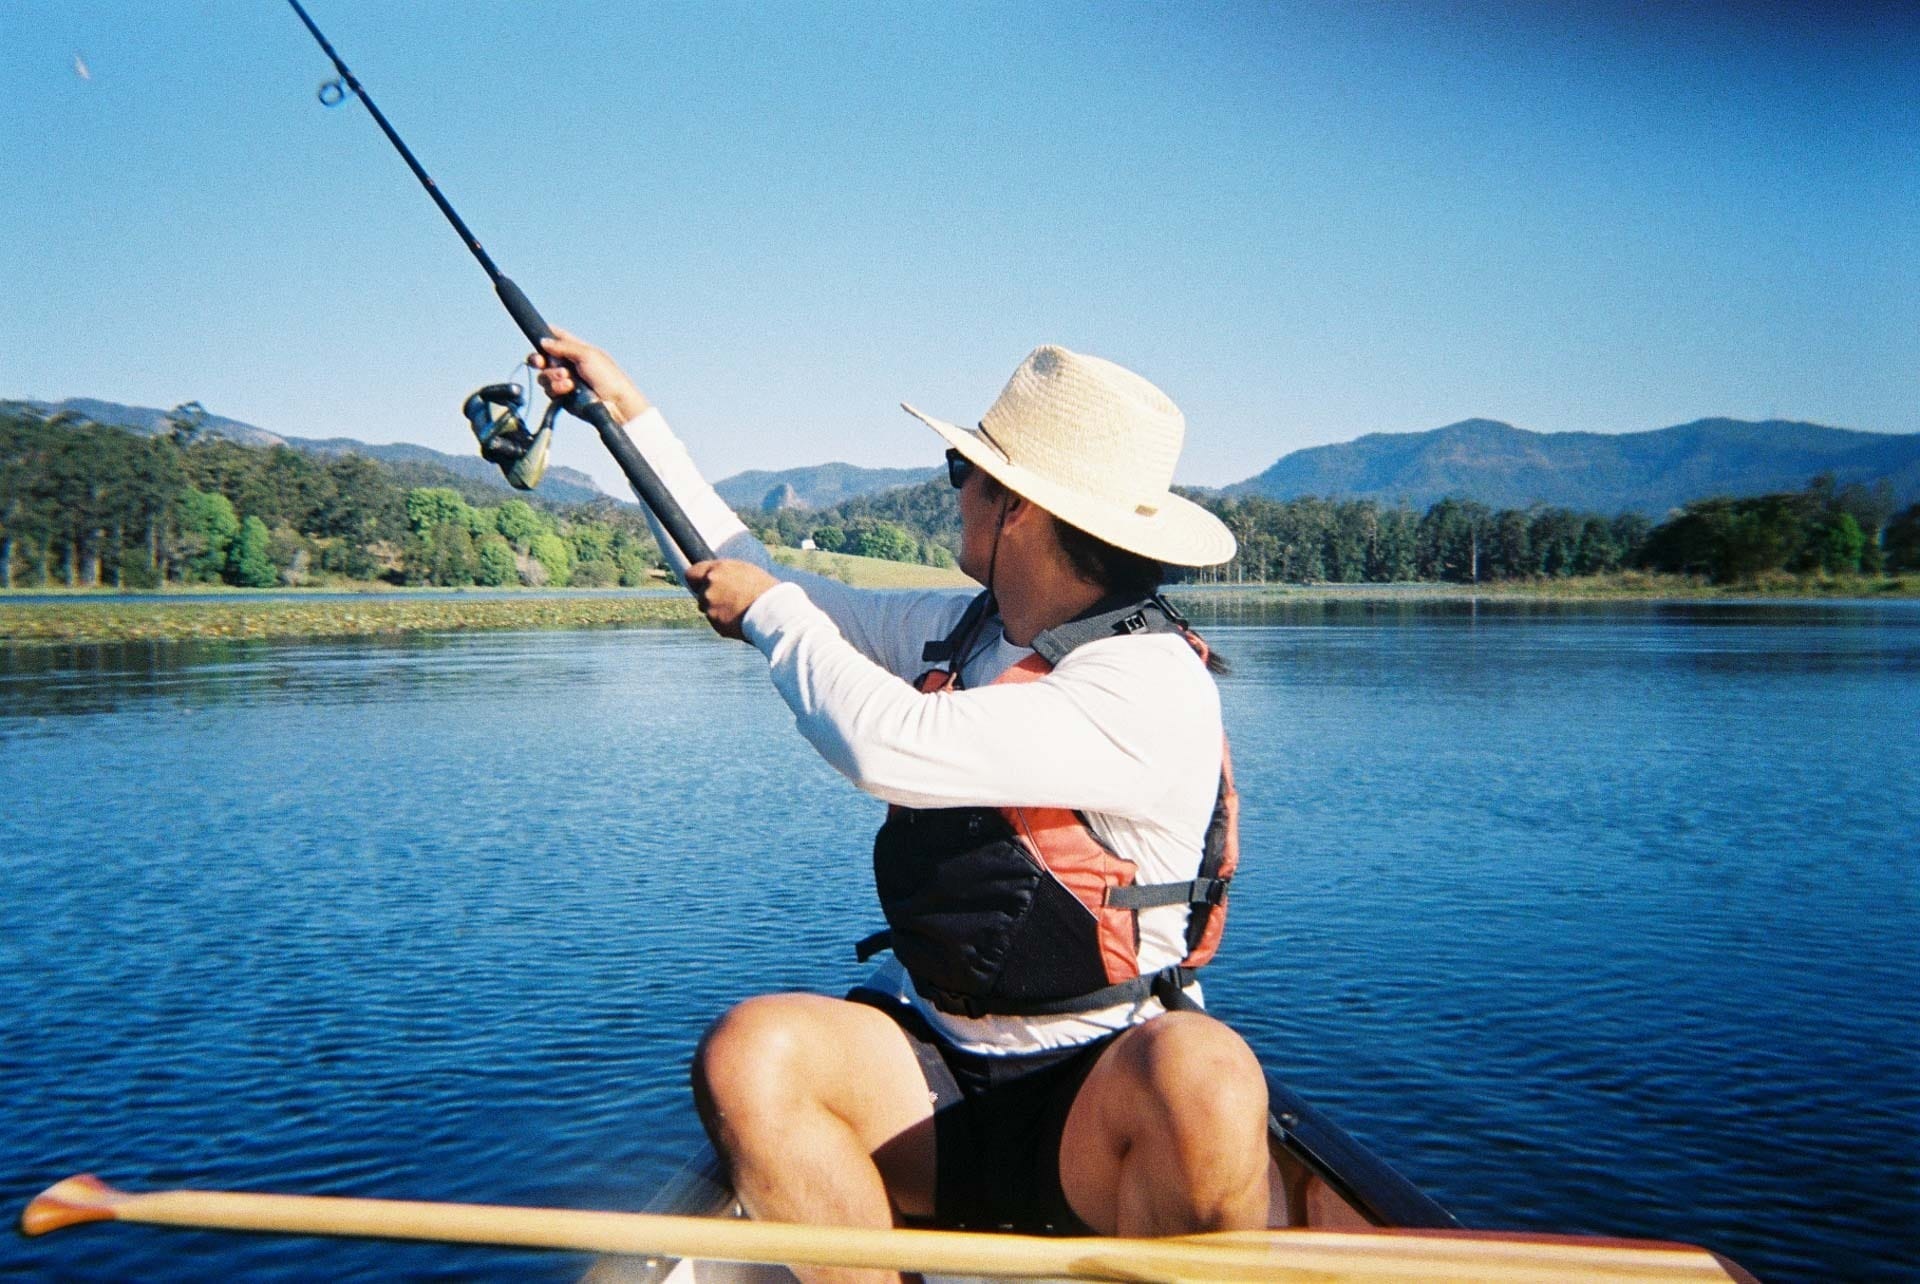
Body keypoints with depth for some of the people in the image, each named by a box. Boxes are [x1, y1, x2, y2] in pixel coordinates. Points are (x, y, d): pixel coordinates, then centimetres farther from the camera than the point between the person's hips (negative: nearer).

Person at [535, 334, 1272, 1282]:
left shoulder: (1151, 683, -18)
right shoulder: (958, 627, 5)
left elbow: (890, 748, -30)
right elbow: (744, 585, 17)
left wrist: (771, 610, -12)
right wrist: (631, 413, 21)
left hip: (1094, 1103, -5)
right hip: (932, 1070, 5)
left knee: (1202, 1079, -37)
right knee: (749, 1053, -23)